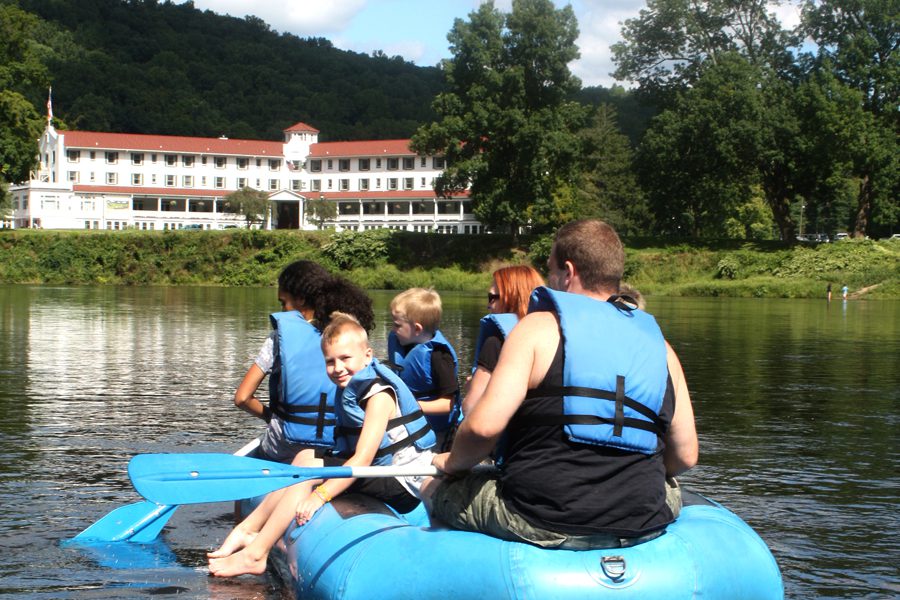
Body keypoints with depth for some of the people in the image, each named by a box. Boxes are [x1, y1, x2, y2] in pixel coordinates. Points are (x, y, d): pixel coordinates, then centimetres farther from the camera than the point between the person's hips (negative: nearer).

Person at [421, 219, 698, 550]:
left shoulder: (539, 327, -4)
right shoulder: (659, 346, 7)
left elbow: (484, 425, -14)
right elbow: (685, 456, 8)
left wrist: (452, 462, 8)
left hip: (543, 522, -4)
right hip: (642, 527, 4)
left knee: (432, 487, 20)